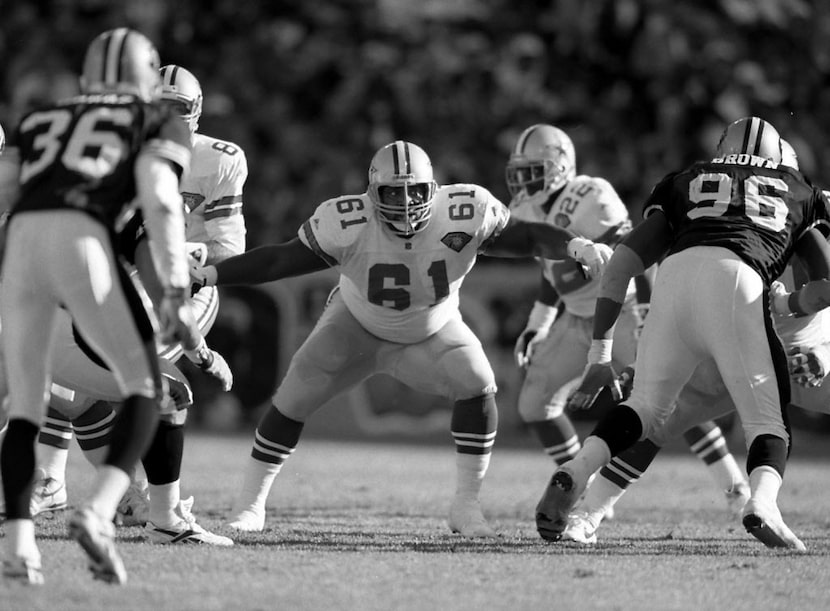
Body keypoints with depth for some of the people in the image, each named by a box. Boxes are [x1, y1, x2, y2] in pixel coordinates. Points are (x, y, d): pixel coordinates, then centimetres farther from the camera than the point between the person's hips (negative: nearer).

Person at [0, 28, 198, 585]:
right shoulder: (158, 125, 21)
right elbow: (160, 202, 4)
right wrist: (177, 295, -2)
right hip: (82, 245, -4)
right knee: (144, 388, 11)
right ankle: (98, 513, -12)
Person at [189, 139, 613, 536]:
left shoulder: (463, 214, -30)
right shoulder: (348, 224, -30)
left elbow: (524, 237, -17)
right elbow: (283, 260, -20)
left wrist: (575, 246, -35)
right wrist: (209, 275, -23)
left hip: (431, 332, 0)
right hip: (355, 327, 0)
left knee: (478, 387, -22)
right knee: (292, 401, -7)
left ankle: (466, 506, -9)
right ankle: (250, 505, 12)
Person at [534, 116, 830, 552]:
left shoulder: (685, 182, 33)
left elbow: (622, 264, 23)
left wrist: (599, 353, 24)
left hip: (677, 273, 2)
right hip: (736, 279, -2)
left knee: (646, 405, 18)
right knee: (766, 420, 5)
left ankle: (574, 474, -5)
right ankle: (762, 502, -25)